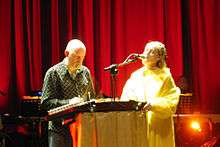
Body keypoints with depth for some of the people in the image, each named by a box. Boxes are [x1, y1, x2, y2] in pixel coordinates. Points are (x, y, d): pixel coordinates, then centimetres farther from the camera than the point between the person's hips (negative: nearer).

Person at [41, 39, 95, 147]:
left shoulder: (85, 72, 11)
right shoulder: (53, 73, -4)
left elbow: (91, 97, 21)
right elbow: (46, 103, -9)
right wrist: (68, 102, -21)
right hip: (59, 130, -4)